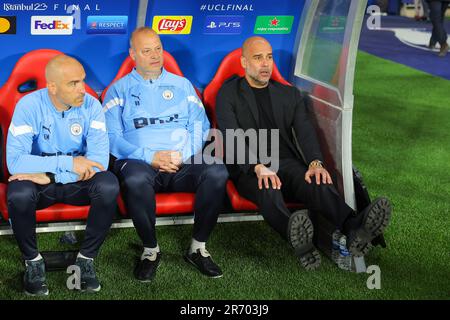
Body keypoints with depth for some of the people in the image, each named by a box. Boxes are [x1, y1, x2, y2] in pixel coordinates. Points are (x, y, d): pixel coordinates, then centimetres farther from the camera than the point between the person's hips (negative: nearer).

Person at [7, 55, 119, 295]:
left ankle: (86, 258, -9)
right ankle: (33, 261, -7)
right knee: (18, 194, -34)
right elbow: (14, 161, -26)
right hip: (40, 180, -1)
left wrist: (50, 176, -29)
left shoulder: (91, 105, -11)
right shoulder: (29, 106, -16)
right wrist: (68, 162, -33)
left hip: (79, 182, 1)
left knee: (109, 185, -29)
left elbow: (99, 159, -21)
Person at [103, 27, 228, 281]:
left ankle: (198, 247, -12)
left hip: (184, 164, 2)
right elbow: (111, 136, -1)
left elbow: (200, 126, 10)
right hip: (141, 162, -2)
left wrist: (183, 155, -10)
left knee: (217, 172, -30)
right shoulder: (120, 89, 12)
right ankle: (151, 250, -15)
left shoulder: (182, 85, 20)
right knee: (136, 179, -39)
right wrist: (149, 156, -15)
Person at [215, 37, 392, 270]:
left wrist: (315, 163, -17)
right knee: (268, 188, -39)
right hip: (249, 170, -3)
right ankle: (300, 242, -67)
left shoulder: (290, 94, 22)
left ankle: (355, 228, -58)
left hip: (287, 163, 3)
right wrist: (258, 167, -25)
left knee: (318, 183, -31)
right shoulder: (228, 95, 10)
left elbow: (305, 132, 6)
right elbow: (232, 138, -6)